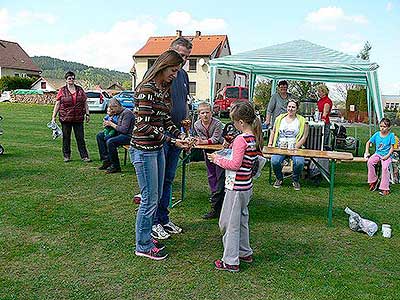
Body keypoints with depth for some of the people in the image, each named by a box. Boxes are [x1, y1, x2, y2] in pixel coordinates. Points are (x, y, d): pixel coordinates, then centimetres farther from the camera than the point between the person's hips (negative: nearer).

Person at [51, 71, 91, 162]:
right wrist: (54, 116, -1)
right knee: (66, 138, 7)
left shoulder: (80, 90, 9)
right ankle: (66, 156, 17)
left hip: (78, 118, 1)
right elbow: (57, 104, 3)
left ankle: (84, 156, 5)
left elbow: (85, 103, 12)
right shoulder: (62, 91, 3)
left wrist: (87, 114, 7)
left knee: (80, 138, 2)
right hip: (65, 118, -1)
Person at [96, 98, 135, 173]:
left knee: (110, 142, -33)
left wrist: (112, 124, -15)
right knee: (99, 136, 10)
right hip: (118, 134, 11)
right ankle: (106, 160, 4)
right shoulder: (117, 113, 12)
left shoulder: (127, 113, -17)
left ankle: (116, 166, -20)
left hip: (128, 136, -11)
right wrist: (107, 124, 0)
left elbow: (124, 130, -25)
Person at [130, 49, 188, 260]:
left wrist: (180, 135, 1)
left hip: (157, 149, 9)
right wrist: (172, 141, -20)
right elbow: (144, 125, -21)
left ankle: (146, 237, 32)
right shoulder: (146, 89, -17)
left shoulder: (164, 90, 12)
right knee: (150, 199, -1)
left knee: (156, 196, 16)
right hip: (143, 150, -9)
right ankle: (143, 246, 16)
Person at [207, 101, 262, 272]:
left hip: (236, 187, -9)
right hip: (246, 186, 9)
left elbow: (235, 164, -22)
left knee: (229, 223, 2)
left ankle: (231, 261, 11)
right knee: (241, 220, 22)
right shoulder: (255, 138, 6)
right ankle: (245, 253, 35)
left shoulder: (241, 139, -20)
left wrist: (218, 159, -11)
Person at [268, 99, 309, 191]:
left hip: (295, 148, -1)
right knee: (274, 161, -28)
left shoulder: (302, 121, 6)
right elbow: (273, 132, 22)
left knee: (299, 162, -31)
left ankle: (296, 180, 1)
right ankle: (279, 179, 3)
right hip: (279, 148, 2)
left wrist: (295, 148, -10)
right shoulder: (280, 118, 14)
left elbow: (304, 137, 2)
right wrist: (270, 144, 9)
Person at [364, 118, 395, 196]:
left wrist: (387, 156, -17)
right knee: (370, 162, -26)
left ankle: (385, 188, -21)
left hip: (386, 155, -3)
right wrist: (367, 152, 3)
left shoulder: (391, 135, -5)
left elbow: (392, 148, -4)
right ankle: (373, 181, -7)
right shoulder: (377, 134, 3)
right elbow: (368, 142, 14)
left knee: (385, 167, -29)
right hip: (377, 154, 4)